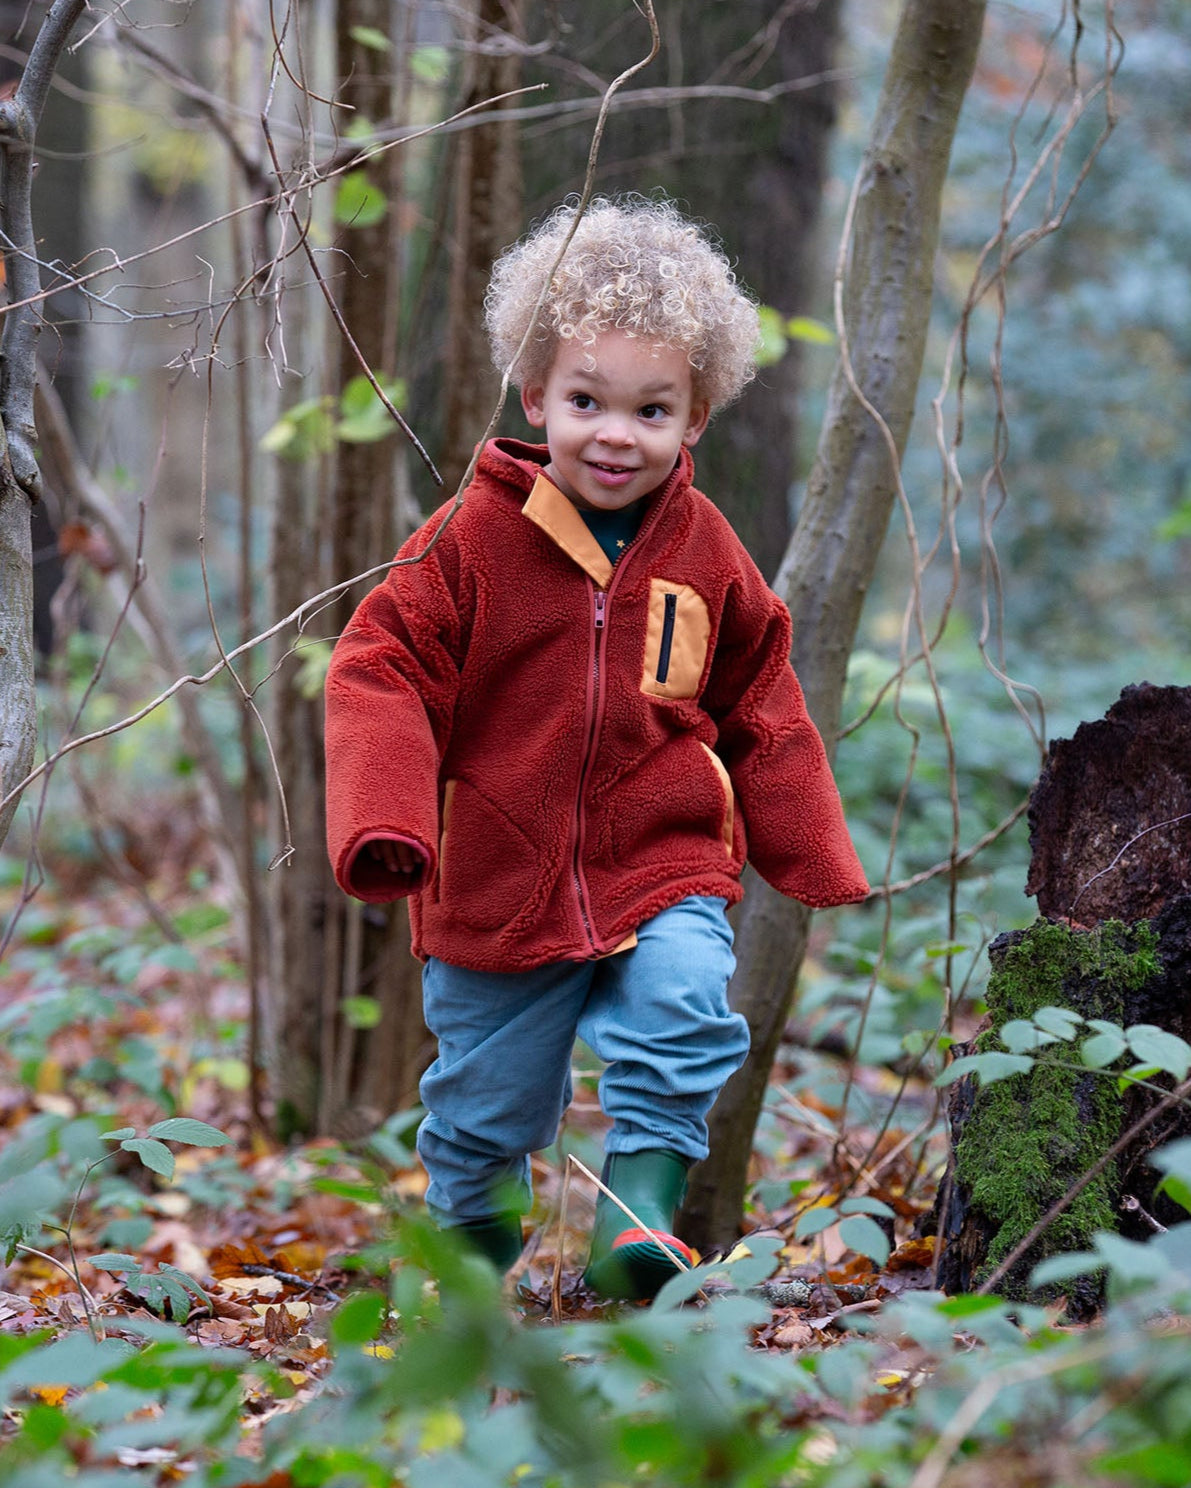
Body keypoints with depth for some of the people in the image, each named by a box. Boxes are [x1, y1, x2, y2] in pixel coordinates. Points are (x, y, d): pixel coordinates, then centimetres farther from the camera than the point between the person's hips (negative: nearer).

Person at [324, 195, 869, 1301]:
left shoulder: (706, 554, 1)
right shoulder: (473, 541, -9)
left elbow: (760, 711, 11)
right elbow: (382, 672, -9)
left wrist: (820, 870, 11)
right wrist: (380, 824, -23)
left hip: (666, 868, 1)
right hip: (497, 886, -1)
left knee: (685, 1017, -27)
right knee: (485, 1097, 13)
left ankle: (641, 1209, -15)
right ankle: (469, 1241, 40)